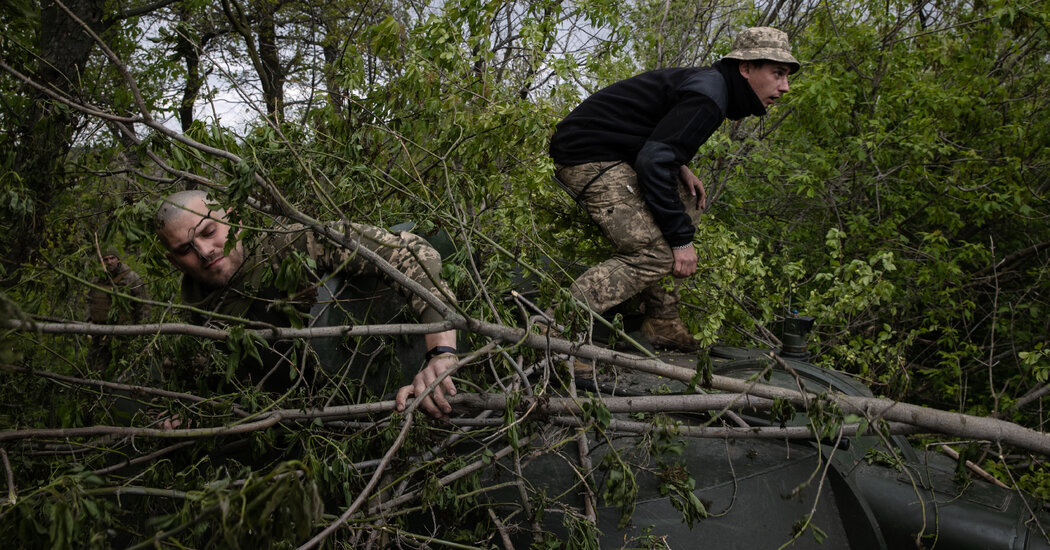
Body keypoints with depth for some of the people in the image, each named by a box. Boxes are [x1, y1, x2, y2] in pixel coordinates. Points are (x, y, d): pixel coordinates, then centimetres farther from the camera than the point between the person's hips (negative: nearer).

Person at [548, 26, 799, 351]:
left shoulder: (708, 82, 16)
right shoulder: (708, 96, -17)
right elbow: (654, 162, -25)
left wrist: (680, 169, 9)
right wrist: (682, 239, -19)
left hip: (612, 154, 11)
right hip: (587, 157, -11)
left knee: (687, 203, 15)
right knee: (657, 254, -17)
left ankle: (662, 325, 13)